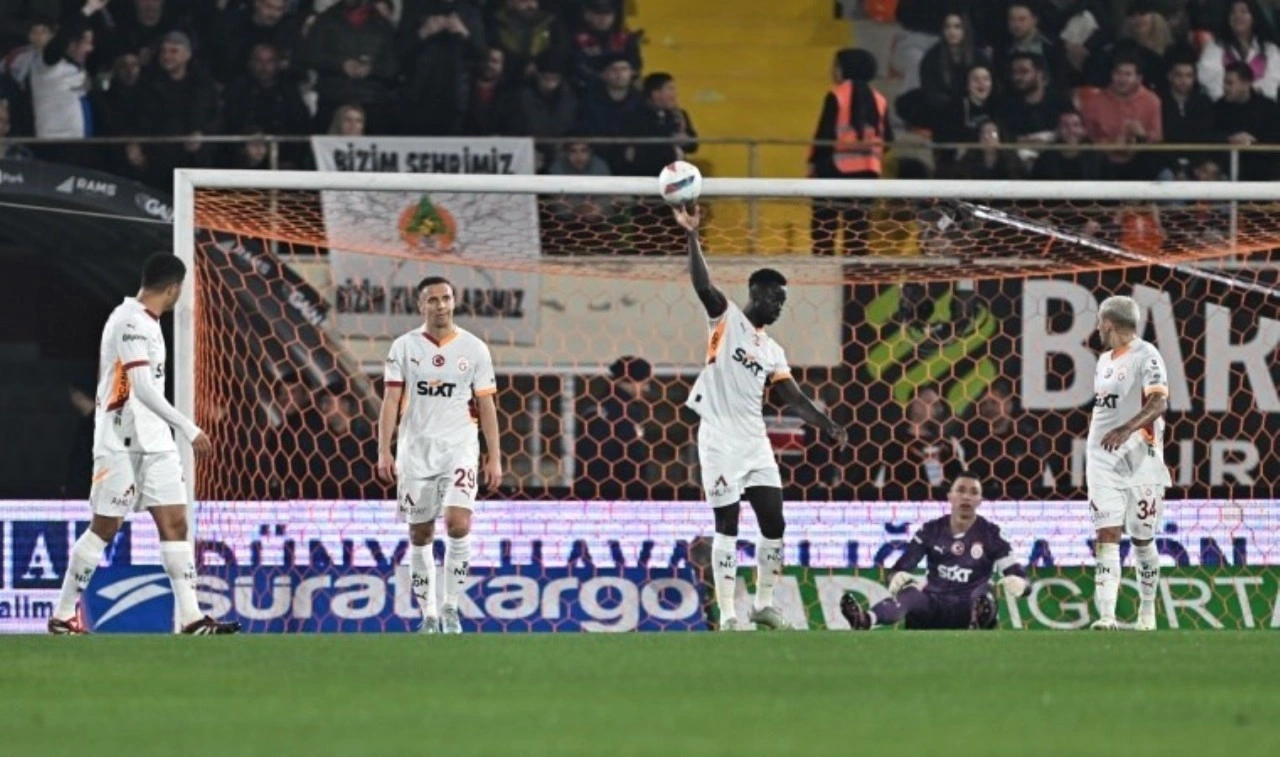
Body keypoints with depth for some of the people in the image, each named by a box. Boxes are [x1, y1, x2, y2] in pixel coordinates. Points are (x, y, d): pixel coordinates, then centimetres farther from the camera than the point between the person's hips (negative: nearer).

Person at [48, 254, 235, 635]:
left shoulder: (144, 322, 14)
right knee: (105, 528, -2)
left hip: (154, 442, 9)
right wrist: (190, 430, -27)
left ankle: (191, 617, -5)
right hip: (122, 442, -9)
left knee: (175, 522, 0)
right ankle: (63, 616, 7)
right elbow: (144, 388, -25)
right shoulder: (131, 323, -16)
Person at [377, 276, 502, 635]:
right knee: (420, 535, 4)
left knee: (458, 522, -19)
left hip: (458, 447, -1)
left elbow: (486, 405, 5)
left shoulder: (474, 348, 3)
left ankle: (450, 606, -6)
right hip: (415, 449, 1)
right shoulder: (404, 347, 2)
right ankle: (428, 615, 14)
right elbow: (391, 400, 0)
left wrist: (494, 458, 1)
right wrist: (384, 451, -9)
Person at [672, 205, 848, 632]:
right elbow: (702, 285, -16)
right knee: (727, 525, -6)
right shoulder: (727, 319, 1)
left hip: (756, 443, 6)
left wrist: (826, 425, -5)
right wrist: (691, 237, -28)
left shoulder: (773, 351, 17)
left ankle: (764, 605, 16)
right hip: (720, 440, -6)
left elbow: (794, 399, 11)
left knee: (774, 523, 2)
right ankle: (727, 616, -4)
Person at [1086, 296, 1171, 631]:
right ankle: (1106, 614, -15)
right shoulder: (1105, 361, 15)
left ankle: (1147, 612, 20)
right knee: (1106, 534, -6)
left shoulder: (1146, 357, -10)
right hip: (1102, 459, 6)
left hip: (1138, 456, -6)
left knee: (1142, 538, 4)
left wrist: (1125, 430, -36)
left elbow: (1159, 402, -23)